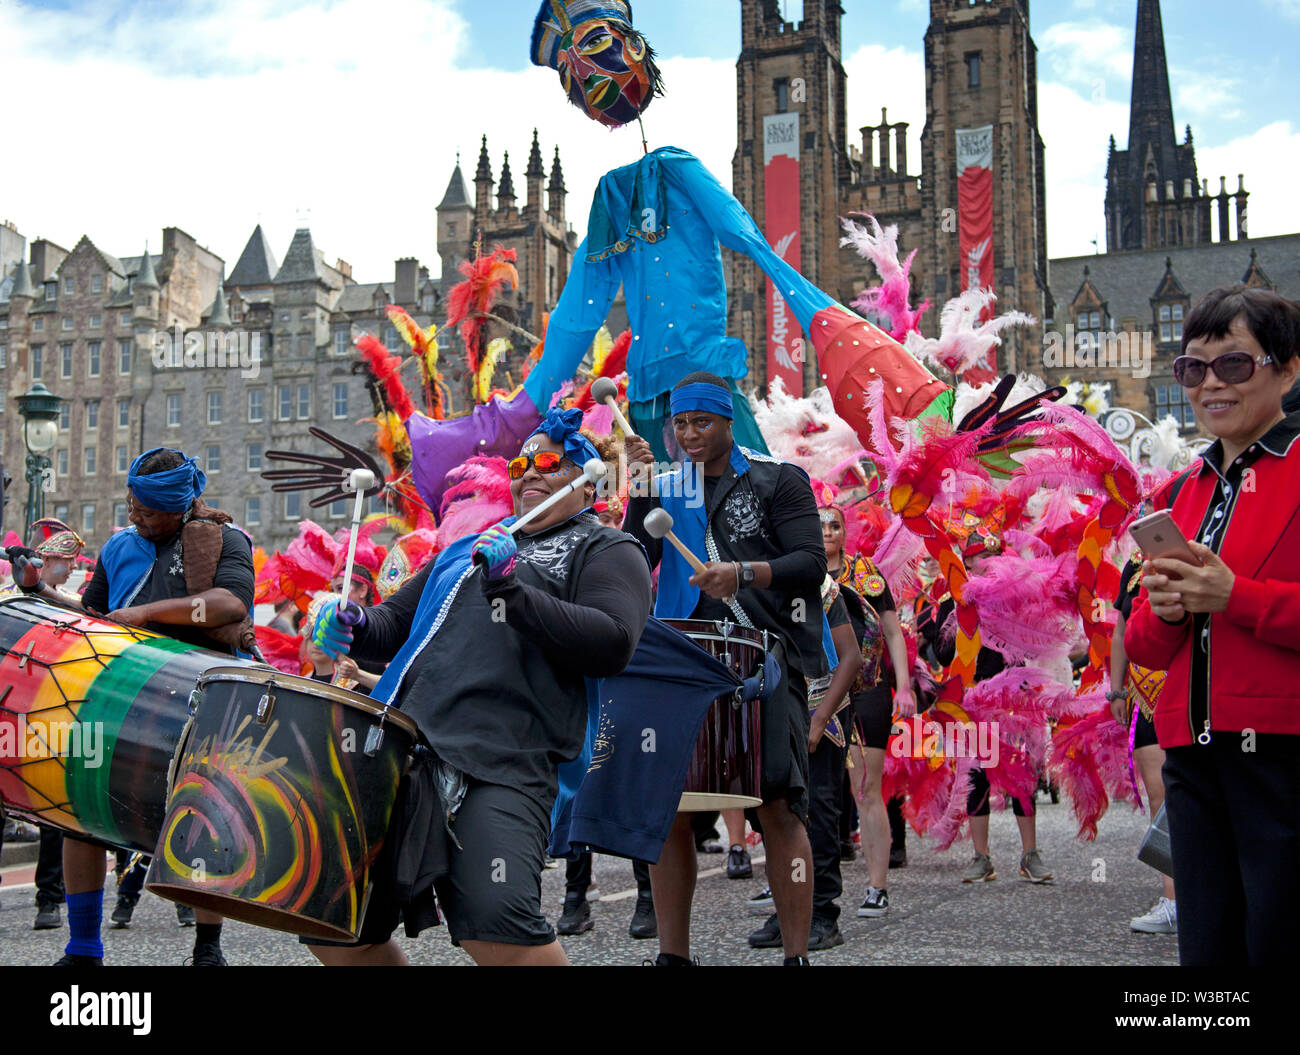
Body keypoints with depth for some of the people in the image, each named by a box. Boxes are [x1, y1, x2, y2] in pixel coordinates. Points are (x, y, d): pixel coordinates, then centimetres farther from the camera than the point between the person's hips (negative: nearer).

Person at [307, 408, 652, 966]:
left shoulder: (607, 551, 9)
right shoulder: (467, 550, 29)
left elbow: (612, 645, -8)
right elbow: (395, 622, 31)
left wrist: (512, 590, -15)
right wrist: (354, 627, 7)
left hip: (499, 767, -7)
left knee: (496, 930, -27)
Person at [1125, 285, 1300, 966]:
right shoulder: (1180, 494, 17)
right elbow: (1143, 648, 18)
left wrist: (1234, 595, -17)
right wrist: (1164, 611, -3)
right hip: (1194, 755, 6)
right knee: (1206, 949, 11)